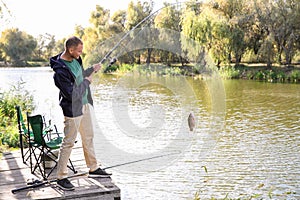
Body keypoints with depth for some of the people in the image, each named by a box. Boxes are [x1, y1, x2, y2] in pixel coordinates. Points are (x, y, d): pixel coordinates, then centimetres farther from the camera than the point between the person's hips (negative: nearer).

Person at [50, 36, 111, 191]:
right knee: (68, 143, 0)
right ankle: (61, 178, 12)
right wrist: (87, 81, -16)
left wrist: (92, 69, 9)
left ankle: (93, 169, 34)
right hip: (73, 109, -9)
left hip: (85, 104, 9)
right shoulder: (60, 71, -28)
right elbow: (72, 94, -27)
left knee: (89, 137, 18)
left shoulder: (75, 59, 0)